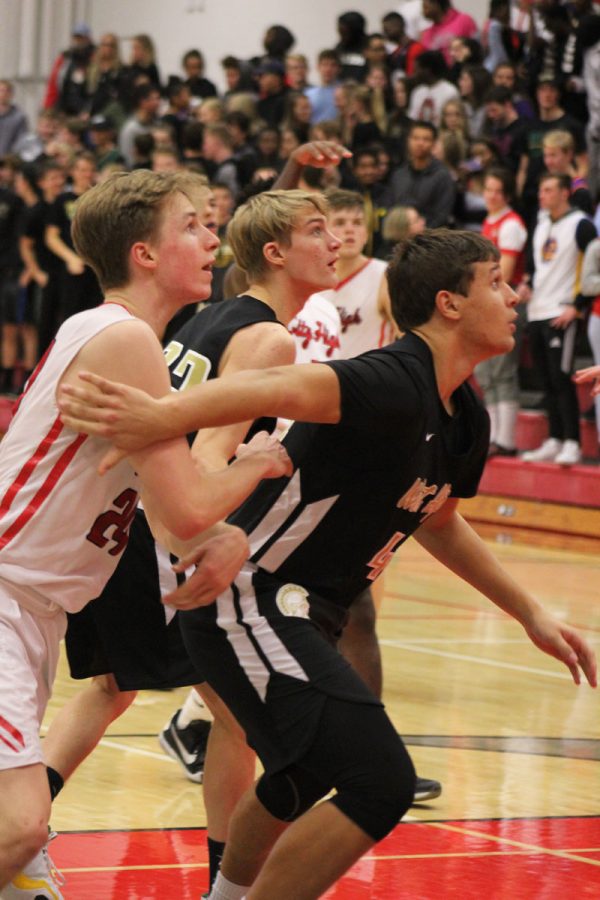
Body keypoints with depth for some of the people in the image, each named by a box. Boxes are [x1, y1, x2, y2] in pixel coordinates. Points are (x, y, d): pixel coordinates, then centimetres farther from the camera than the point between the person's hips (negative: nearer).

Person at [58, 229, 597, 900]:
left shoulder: (464, 420, 7)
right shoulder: (396, 383, -23)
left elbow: (437, 522, 27)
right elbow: (285, 389, -42)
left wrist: (529, 613, 29)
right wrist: (165, 416, -58)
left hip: (296, 613, 11)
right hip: (250, 600, -11)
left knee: (303, 780, 30)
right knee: (380, 786, -19)